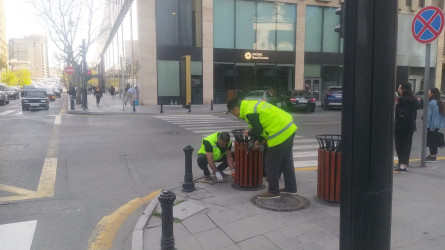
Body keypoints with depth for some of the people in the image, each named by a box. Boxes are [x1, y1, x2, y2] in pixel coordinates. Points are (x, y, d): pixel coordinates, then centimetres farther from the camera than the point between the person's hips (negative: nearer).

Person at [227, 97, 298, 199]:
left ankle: (273, 191, 14)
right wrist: (259, 140, 18)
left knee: (271, 164, 3)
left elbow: (258, 129, -13)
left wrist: (249, 133, 8)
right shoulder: (253, 105, 17)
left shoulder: (249, 112, -15)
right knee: (287, 161, 20)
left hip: (280, 135, -11)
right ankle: (291, 188, 31)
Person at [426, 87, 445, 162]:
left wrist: (427, 126, -15)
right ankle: (433, 155, 24)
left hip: (432, 125, -9)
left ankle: (432, 157, 3)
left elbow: (429, 115, -18)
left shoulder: (432, 103, -18)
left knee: (431, 141, -2)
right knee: (434, 141, 16)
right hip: (437, 125, 9)